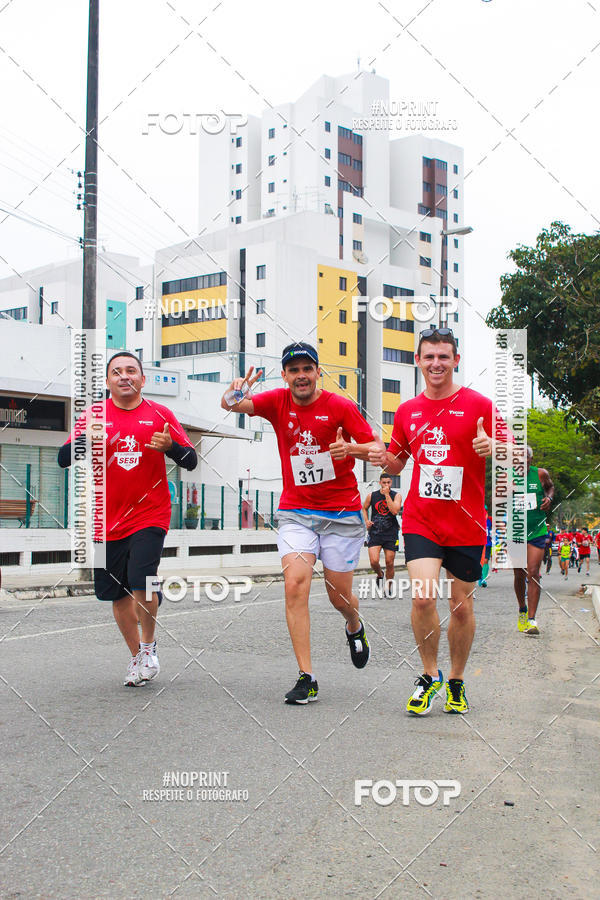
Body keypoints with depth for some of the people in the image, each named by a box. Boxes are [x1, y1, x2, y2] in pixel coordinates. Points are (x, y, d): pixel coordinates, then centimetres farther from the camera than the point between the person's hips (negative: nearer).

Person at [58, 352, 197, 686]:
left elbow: (192, 461, 3)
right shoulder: (93, 415, 5)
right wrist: (85, 438, -21)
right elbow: (64, 459, -1)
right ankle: (137, 656, 31)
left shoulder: (160, 415, 3)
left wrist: (170, 446, -18)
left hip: (150, 517, -2)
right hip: (108, 520, 2)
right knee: (118, 595, 8)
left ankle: (149, 643, 11)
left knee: (142, 585, -18)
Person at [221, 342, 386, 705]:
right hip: (295, 512, 1)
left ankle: (355, 627, 44)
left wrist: (350, 448, -28)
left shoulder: (340, 406, -6)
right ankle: (307, 678, -11)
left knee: (340, 595, 6)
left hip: (342, 514, -1)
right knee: (295, 583, -17)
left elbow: (380, 452, -7)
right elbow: (232, 405, -14)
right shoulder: (278, 402, 1)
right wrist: (235, 392, -38)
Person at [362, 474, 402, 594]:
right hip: (375, 533, 0)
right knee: (374, 561, -14)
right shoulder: (371, 496, 3)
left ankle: (388, 588, 22)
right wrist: (366, 521, 2)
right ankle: (379, 575, 21)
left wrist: (387, 494, -17)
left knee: (390, 563, 3)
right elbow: (364, 508, 19)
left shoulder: (396, 495, -1)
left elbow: (395, 511, -18)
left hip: (391, 533, 0)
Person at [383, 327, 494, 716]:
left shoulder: (478, 405, -3)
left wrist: (492, 449, -25)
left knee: (461, 607, 7)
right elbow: (397, 463, 20)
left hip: (467, 526, -1)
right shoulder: (407, 411, 8)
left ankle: (457, 683, 29)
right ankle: (430, 675, 8)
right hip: (420, 520, 2)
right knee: (423, 597, -15)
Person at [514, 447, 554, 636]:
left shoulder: (540, 474, 0)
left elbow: (550, 487, 21)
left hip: (538, 531, 0)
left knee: (533, 574, -10)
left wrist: (549, 498, -1)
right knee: (519, 575, 9)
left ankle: (531, 620, -10)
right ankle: (522, 610, 33)